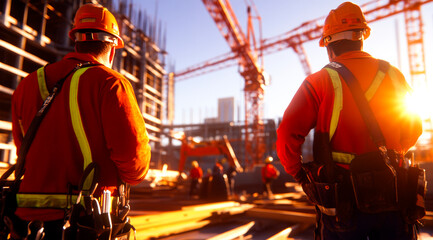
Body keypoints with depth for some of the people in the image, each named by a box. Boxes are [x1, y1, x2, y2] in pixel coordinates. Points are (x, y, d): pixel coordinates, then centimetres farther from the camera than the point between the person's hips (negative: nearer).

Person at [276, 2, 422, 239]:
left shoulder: (320, 81, -10)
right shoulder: (394, 75, 4)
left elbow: (287, 135, -16)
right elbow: (413, 130, 16)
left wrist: (299, 173, -1)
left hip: (343, 196, -3)